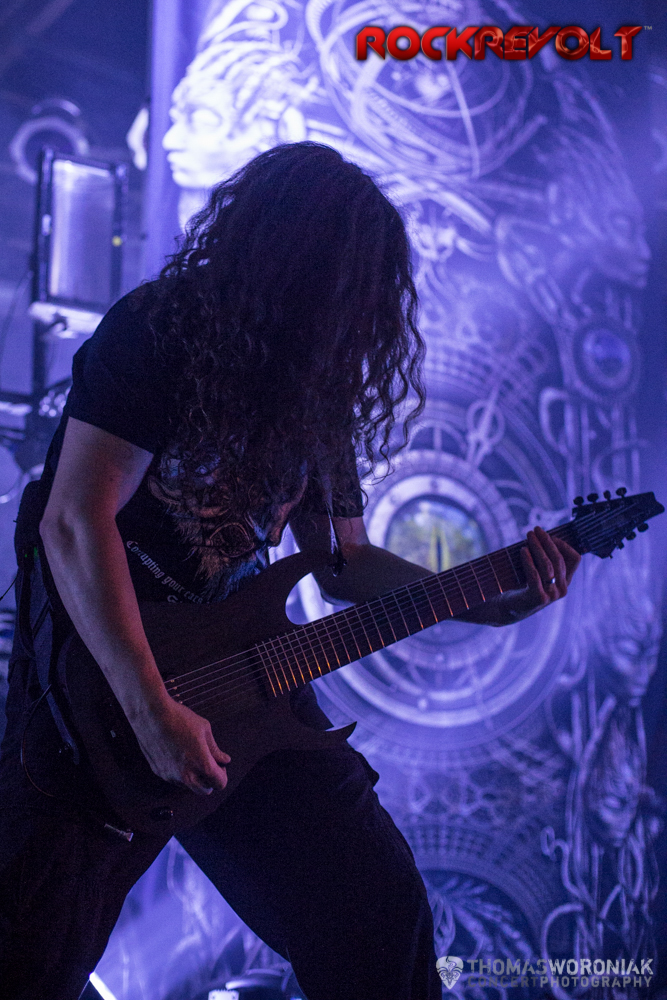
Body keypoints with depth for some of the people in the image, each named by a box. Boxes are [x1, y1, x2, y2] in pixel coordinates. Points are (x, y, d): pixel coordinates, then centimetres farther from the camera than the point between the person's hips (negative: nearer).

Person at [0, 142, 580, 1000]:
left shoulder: (312, 388, 8)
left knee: (375, 908, 6)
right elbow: (74, 520, -20)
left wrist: (491, 603, 2)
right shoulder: (155, 330, -12)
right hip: (96, 666, -6)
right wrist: (152, 711, -25)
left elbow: (343, 563, 15)